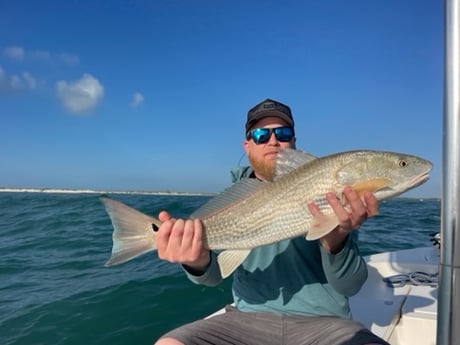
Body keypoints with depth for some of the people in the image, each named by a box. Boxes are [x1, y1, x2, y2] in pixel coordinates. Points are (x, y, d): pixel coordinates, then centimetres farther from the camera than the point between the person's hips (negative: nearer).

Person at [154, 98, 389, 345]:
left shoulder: (325, 192, -1)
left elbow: (349, 286, -7)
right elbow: (215, 275, -7)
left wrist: (335, 241, -28)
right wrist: (199, 261, -30)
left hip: (322, 322, -1)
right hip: (249, 319, 2)